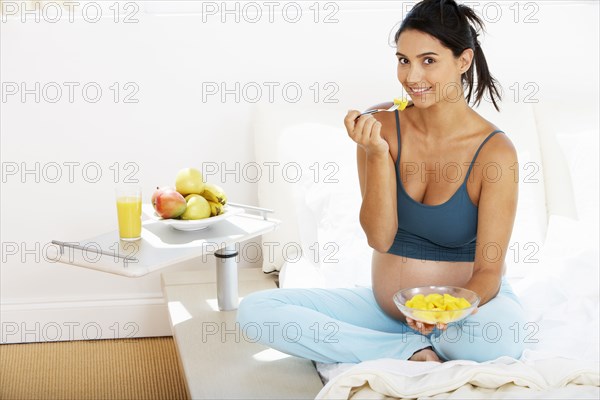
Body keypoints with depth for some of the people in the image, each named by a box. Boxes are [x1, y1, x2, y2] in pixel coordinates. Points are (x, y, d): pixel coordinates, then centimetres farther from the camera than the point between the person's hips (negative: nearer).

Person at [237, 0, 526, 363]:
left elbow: (488, 270, -15)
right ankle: (415, 352, -15)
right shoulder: (383, 127, -7)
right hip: (385, 305, 4)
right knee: (255, 310, -13)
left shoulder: (494, 151, -15)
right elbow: (380, 238, -10)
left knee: (500, 334, -40)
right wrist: (377, 153, -22)